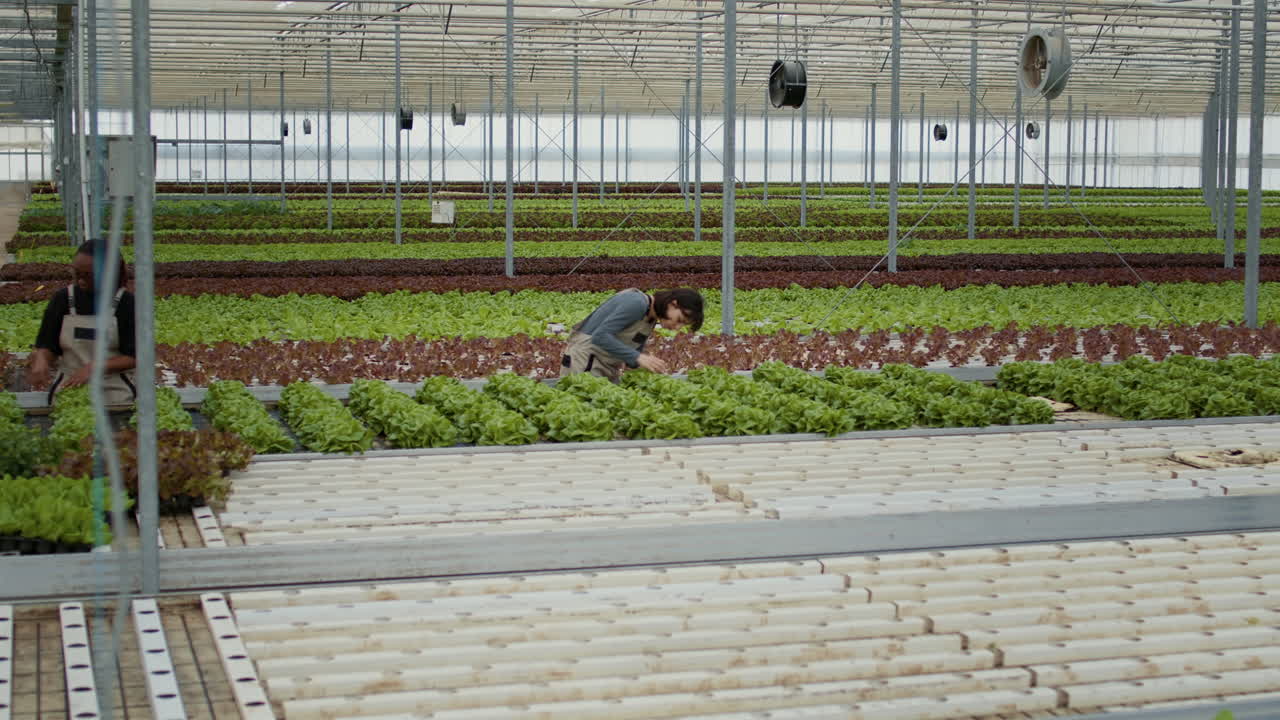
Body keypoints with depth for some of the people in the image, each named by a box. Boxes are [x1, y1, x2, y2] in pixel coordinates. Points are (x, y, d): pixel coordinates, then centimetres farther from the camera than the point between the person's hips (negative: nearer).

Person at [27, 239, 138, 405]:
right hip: (67, 391, 1)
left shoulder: (125, 303, -4)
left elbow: (134, 357, -5)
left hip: (116, 395, -1)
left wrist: (94, 367, -19)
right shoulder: (62, 299, 4)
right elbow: (47, 346, 7)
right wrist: (41, 359, -17)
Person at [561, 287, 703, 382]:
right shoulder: (637, 303, -18)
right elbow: (600, 336, -25)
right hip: (584, 362, -9)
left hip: (607, 367, 9)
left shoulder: (651, 319, 9)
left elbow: (631, 357, 11)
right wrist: (638, 357, -27)